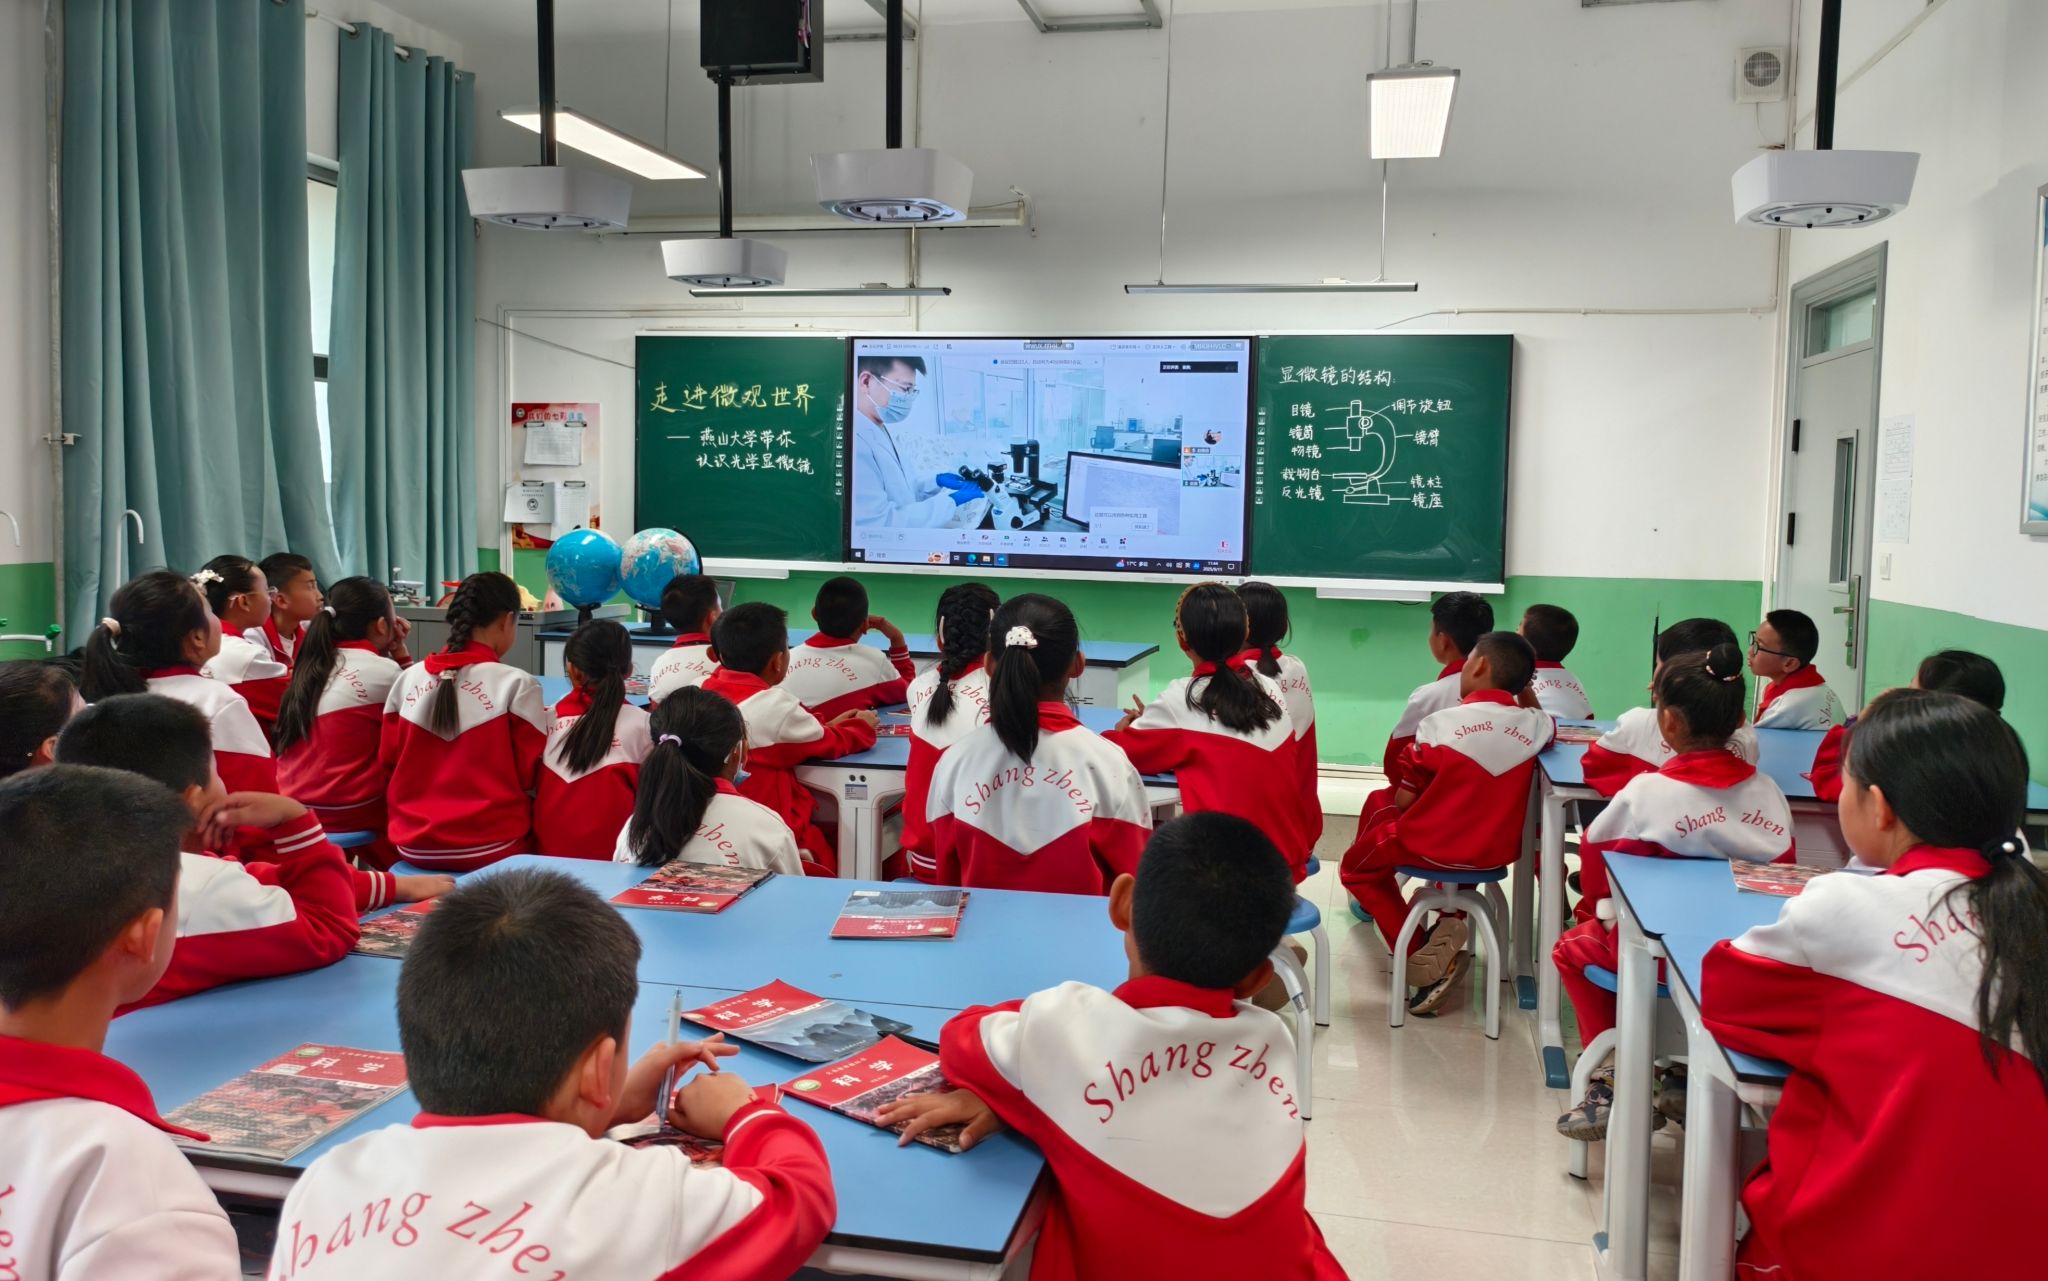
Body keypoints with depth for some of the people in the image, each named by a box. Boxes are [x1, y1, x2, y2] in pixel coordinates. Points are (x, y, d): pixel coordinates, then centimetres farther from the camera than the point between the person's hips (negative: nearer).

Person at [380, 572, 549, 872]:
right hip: (487, 845, -5)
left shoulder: (408, 679, 1)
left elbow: (388, 759, 11)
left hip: (413, 843, 5)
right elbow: (531, 775, -6)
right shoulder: (516, 684, -12)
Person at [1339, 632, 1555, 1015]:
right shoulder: (1534, 724, -9)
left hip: (1432, 848, -4)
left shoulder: (1439, 723, -19)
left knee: (1357, 865, 21)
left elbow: (1404, 802, -11)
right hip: (1498, 851, 5)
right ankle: (1452, 923, 23)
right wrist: (1524, 691, 8)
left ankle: (1422, 957, 7)